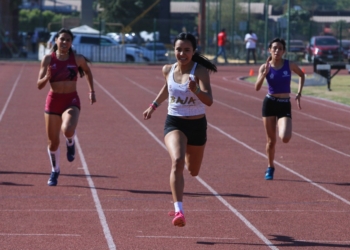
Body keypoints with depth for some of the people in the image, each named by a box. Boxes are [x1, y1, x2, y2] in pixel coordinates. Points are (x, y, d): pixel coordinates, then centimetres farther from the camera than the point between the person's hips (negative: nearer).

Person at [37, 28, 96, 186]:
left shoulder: (78, 59, -4)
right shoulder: (48, 59, -5)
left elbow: (88, 72, 19)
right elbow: (39, 85, -4)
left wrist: (92, 91, 17)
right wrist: (47, 77, -25)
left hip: (71, 101, -1)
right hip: (53, 100, 1)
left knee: (68, 130, -32)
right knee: (53, 142, 8)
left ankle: (70, 143, 6)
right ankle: (55, 171, 34)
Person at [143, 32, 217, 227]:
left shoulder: (200, 71, -15)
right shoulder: (168, 70, -3)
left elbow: (209, 101, -28)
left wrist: (195, 90, -45)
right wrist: (154, 105, 23)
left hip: (197, 125, 0)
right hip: (174, 123, 0)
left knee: (193, 171, 19)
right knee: (177, 161, -28)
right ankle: (179, 211, -34)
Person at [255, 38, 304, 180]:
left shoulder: (289, 65, -4)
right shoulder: (265, 67, -5)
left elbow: (301, 75, 16)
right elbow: (257, 88, -15)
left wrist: (299, 93, 6)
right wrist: (265, 73, -27)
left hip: (285, 105, 0)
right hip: (269, 103, 0)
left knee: (285, 138, -20)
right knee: (271, 140, 5)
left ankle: (281, 127, 18)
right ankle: (270, 168, 27)